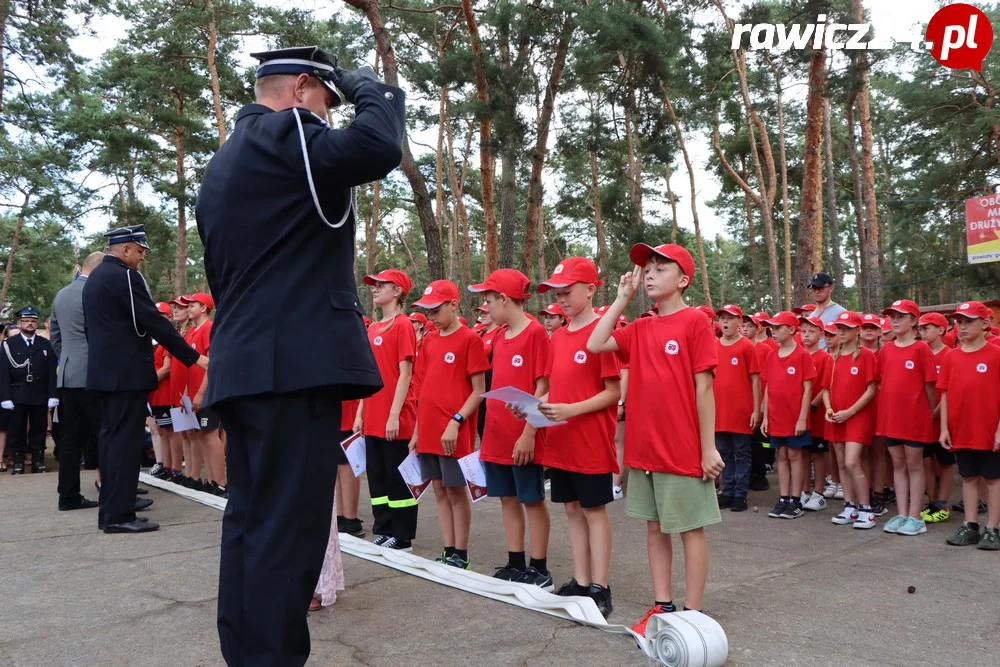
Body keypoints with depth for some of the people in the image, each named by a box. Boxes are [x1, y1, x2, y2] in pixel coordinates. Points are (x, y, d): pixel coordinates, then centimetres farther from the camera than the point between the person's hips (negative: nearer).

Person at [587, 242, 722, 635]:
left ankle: (691, 613, 17)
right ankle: (662, 605, 27)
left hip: (683, 449, -6)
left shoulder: (694, 322, -8)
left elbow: (703, 388, -10)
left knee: (691, 529, 6)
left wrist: (708, 448, -11)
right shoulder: (640, 329, 10)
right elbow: (594, 345, 0)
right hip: (643, 447, 7)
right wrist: (622, 299, 2)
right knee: (655, 527, 14)